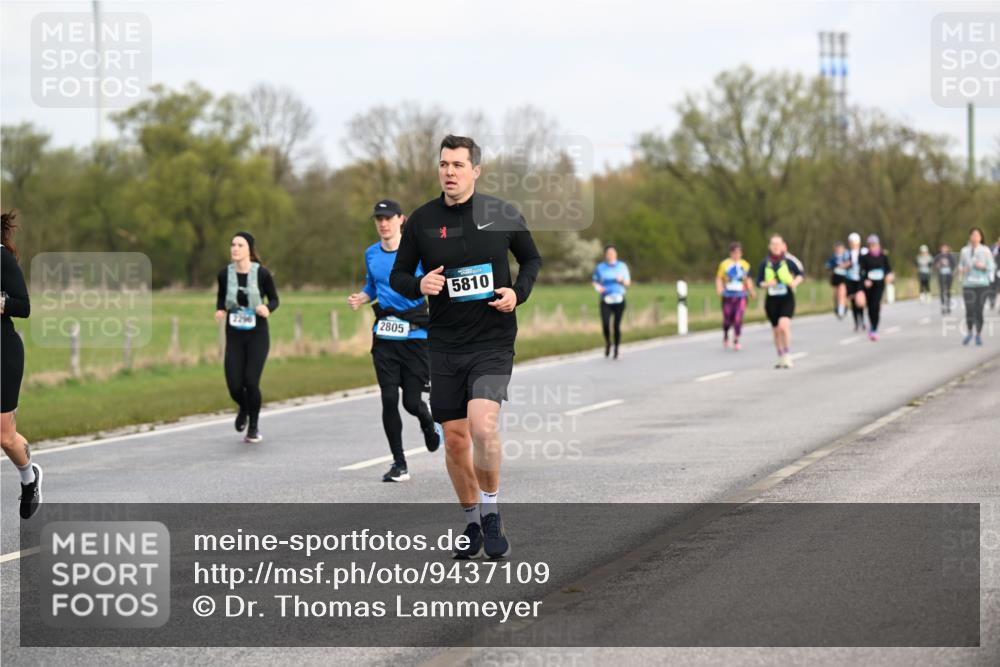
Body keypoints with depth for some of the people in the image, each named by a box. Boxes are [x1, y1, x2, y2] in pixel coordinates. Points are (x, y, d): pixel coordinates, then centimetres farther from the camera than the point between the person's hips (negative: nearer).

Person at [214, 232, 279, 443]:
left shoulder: (262, 273, -10)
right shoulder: (225, 274, -4)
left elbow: (274, 299, 1)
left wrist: (267, 309, -21)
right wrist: (220, 310, -9)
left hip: (257, 336, -2)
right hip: (234, 337, 2)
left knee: (251, 382, -11)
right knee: (234, 386, -6)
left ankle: (254, 427, 15)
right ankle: (244, 409, 33)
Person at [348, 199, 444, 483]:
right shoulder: (372, 254, 9)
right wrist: (360, 299, 3)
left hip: (415, 334, -4)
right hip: (384, 334, 4)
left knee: (412, 400, -4)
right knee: (389, 399, -5)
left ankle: (430, 426, 34)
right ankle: (399, 464, 4)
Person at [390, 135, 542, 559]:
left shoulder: (502, 215, -1)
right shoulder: (422, 221, 1)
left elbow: (532, 259, 14)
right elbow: (397, 275, 9)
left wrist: (517, 292, -6)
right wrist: (418, 286, -14)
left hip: (493, 341, -2)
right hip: (444, 344, 3)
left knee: (483, 425, -22)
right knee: (455, 439, 6)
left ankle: (491, 513, -2)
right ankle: (471, 522, 25)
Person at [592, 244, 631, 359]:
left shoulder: (622, 266, 8)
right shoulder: (600, 267, 7)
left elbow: (628, 283, 10)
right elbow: (594, 280, 17)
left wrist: (622, 280, -12)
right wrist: (597, 286, -6)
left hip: (619, 300, 0)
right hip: (606, 300, 0)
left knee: (617, 325, -3)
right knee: (605, 324, -16)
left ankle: (616, 349, 12)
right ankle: (607, 343, 13)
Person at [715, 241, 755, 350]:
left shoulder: (745, 265, 8)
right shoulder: (724, 264, 1)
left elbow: (748, 280, 15)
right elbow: (719, 278, 4)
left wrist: (751, 292, 3)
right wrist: (719, 288, -13)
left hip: (741, 296, 1)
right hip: (728, 296, -1)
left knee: (738, 319, -13)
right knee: (727, 319, 5)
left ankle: (736, 341, -4)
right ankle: (725, 336, 34)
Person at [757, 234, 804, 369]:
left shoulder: (789, 261, -4)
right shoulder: (765, 263, 2)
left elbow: (801, 274, 7)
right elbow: (759, 282, 6)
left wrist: (795, 282, -13)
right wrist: (766, 284, -15)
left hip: (787, 298, -3)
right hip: (772, 300, 3)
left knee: (783, 325, -23)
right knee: (776, 331, 10)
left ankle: (787, 356, -11)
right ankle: (781, 358, 25)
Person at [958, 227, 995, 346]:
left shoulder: (986, 251, 0)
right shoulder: (965, 251, 5)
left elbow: (991, 268, 2)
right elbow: (961, 266, 13)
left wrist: (983, 267, -17)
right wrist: (961, 270, -10)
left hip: (982, 284, -1)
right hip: (968, 284, 1)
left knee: (979, 311, -4)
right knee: (969, 311, -6)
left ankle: (979, 335, 14)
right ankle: (970, 332, 20)